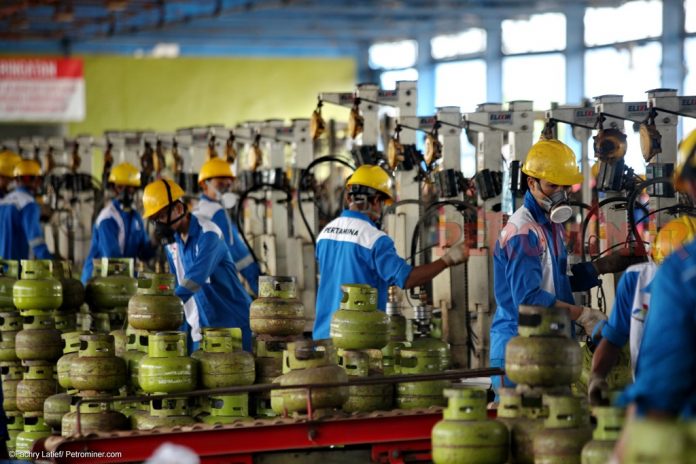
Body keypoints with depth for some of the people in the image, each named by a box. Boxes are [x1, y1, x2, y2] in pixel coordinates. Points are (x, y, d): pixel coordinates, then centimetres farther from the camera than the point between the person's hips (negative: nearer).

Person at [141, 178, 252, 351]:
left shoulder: (207, 235, -19)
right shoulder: (172, 239, 6)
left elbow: (195, 280, -30)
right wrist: (182, 330, 8)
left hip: (232, 323, -7)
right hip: (200, 328, 7)